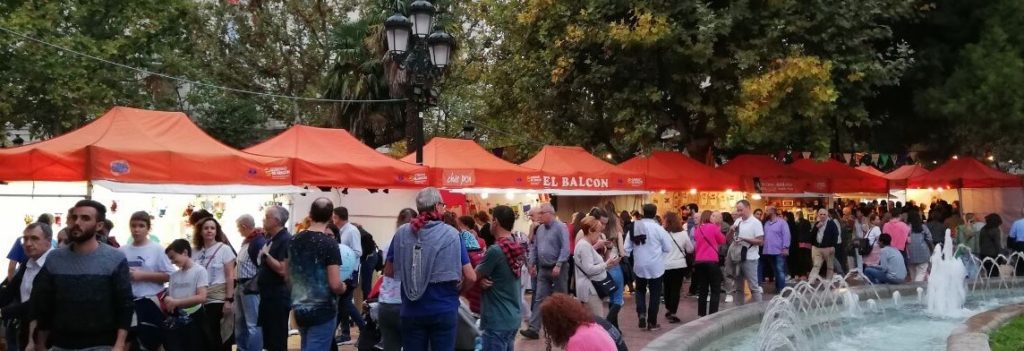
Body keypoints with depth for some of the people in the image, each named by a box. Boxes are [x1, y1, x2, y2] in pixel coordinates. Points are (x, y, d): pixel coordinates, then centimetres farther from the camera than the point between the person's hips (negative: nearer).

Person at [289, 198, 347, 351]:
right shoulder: (329, 243, -15)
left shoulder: (294, 240, 3)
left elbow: (289, 277, 14)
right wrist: (343, 288, 1)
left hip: (299, 309, 7)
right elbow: (335, 285, -20)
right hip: (322, 310, -6)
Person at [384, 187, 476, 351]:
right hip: (443, 310, -2)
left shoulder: (402, 233, -1)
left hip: (411, 311, 3)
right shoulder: (451, 234, -8)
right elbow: (471, 277, -9)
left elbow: (389, 272, 10)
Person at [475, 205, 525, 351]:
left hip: (497, 321, -8)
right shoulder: (518, 248, 6)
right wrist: (483, 278, -8)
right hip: (512, 318, 8)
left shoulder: (495, 250, -21)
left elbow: (473, 277, -10)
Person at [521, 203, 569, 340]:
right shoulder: (540, 229, 9)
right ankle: (533, 329, -2)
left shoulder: (560, 227, -12)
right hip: (543, 269, 6)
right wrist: (532, 264, 11)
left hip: (557, 268, -6)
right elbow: (534, 247, 16)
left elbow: (565, 248, -18)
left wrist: (558, 265, -24)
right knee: (539, 299, 1)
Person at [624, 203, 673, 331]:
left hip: (639, 266, 3)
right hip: (655, 266, -3)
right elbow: (667, 247, -6)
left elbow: (627, 248, 2)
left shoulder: (634, 227, -1)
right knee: (655, 293, 7)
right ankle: (652, 322, 11)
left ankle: (641, 313, -1)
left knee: (640, 290, 20)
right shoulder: (658, 228, -12)